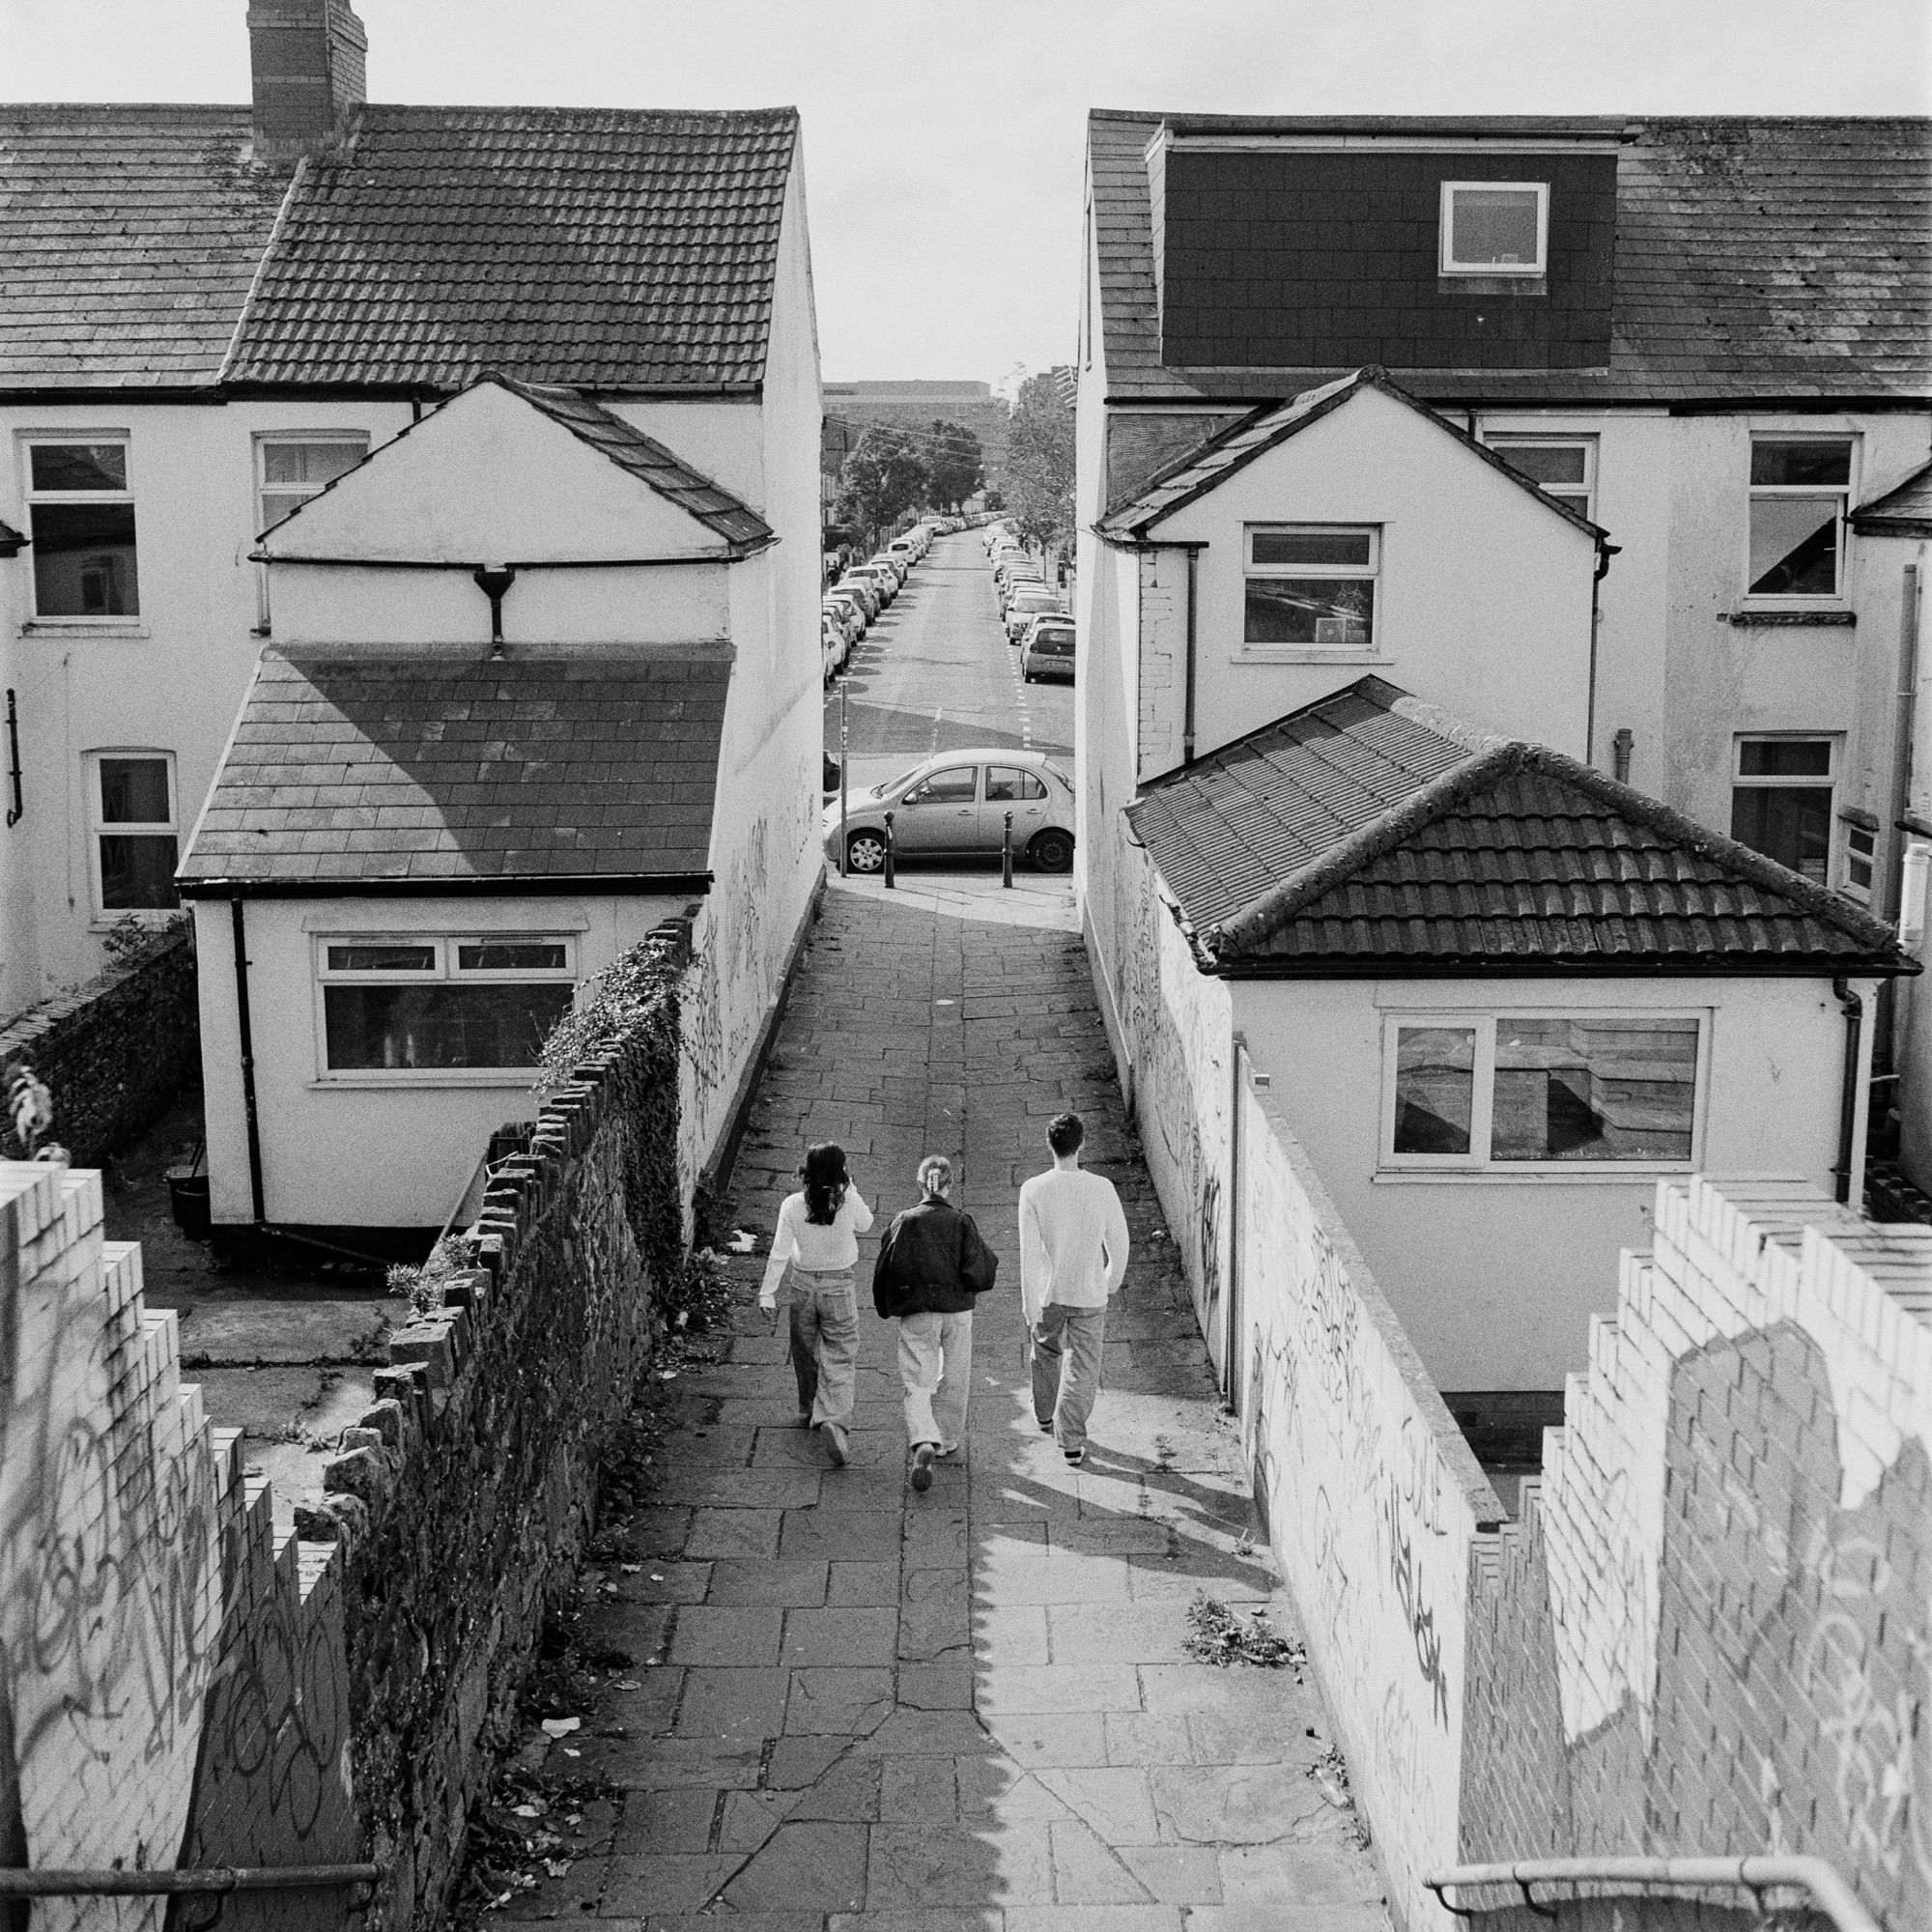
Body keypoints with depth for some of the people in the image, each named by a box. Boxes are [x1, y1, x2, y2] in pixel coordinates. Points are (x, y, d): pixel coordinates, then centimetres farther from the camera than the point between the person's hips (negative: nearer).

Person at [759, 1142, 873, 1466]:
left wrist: (768, 1292, -5)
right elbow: (865, 1224, 6)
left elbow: (780, 1252, -11)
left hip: (803, 1284, 2)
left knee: (806, 1352, 22)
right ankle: (835, 1420, -17)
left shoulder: (792, 1205, -12)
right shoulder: (848, 1201, -15)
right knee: (840, 1359, 2)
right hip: (839, 1287, -2)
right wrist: (848, 1187, 3)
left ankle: (810, 1410, 40)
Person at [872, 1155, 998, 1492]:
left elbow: (883, 1270, -1)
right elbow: (976, 1271, -13)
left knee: (917, 1385, -1)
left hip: (915, 1314, 0)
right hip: (956, 1311, 0)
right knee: (953, 1381, 18)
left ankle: (923, 1444, -24)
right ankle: (948, 1442, 31)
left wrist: (888, 1309, 14)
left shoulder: (904, 1222, -4)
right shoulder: (961, 1223, -7)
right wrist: (990, 1261, 10)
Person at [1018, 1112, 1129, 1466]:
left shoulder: (1033, 1190, -14)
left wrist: (1031, 1307, -8)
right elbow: (1118, 1242, -2)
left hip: (1048, 1292, 1)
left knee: (1044, 1354, 25)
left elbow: (1029, 1253, -14)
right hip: (1090, 1295, -1)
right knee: (1082, 1369, 7)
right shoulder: (1101, 1188, -12)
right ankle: (1071, 1442, 4)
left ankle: (1045, 1418, 45)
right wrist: (1113, 1281, 17)